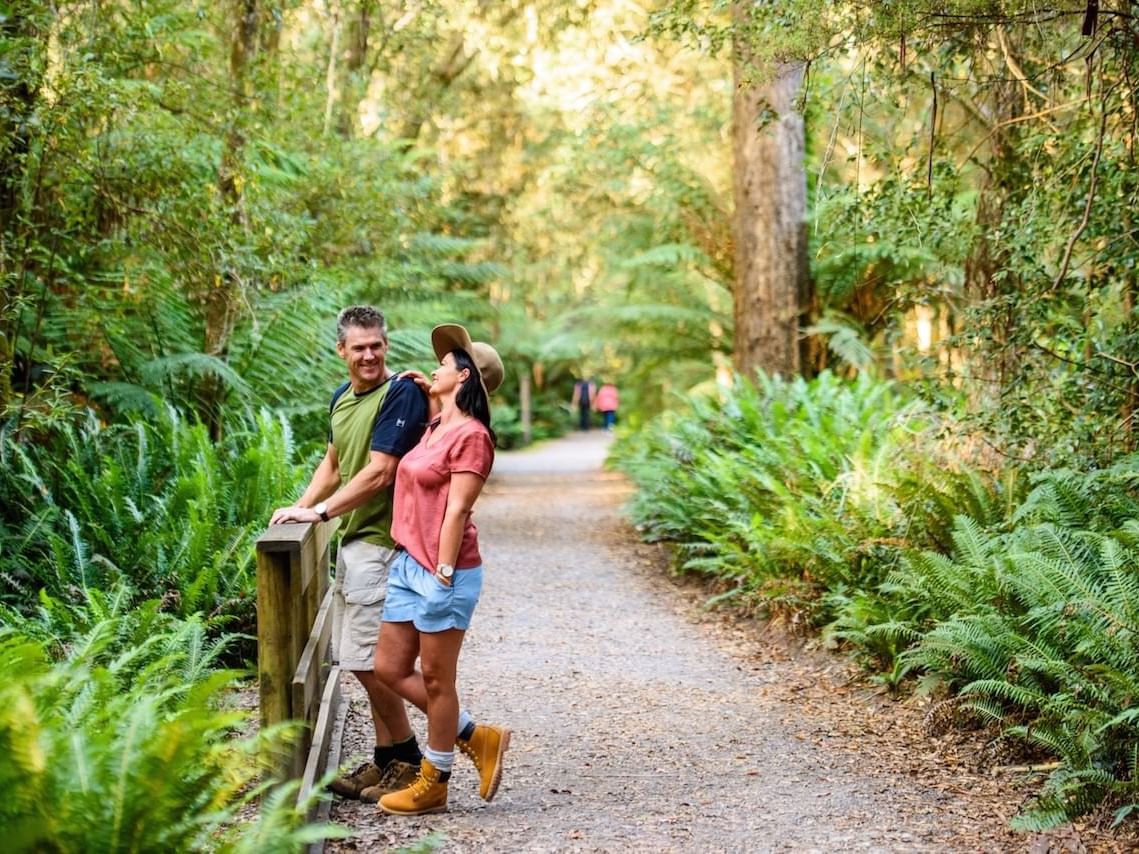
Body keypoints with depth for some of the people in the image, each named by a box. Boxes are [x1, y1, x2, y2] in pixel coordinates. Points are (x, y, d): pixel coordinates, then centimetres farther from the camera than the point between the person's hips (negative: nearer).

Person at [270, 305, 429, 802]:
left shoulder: (401, 393, -15)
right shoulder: (343, 398, 13)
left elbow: (379, 472, -21)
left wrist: (321, 512, -19)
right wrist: (299, 509, 14)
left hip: (381, 541, -9)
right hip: (352, 539, 9)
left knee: (367, 660, -8)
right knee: (365, 660, 12)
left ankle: (408, 762, 5)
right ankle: (385, 761, 21)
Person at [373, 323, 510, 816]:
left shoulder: (470, 435, -12)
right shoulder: (436, 427, 14)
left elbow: (457, 510, -17)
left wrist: (443, 573, -19)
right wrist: (422, 390, 21)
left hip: (443, 574, -10)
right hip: (409, 565, 10)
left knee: (436, 677, 2)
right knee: (390, 669, 11)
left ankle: (433, 785, 15)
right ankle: (478, 738, 22)